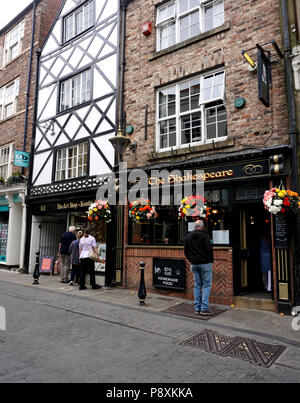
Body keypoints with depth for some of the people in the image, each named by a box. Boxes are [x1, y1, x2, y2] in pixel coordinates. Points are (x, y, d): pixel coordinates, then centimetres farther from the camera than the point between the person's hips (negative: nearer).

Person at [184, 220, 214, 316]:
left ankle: (197, 308, 14)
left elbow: (186, 251, 11)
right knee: (206, 285, 2)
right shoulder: (204, 235, -9)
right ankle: (204, 308, 0)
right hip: (204, 263, -5)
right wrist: (211, 259, -1)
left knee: (197, 285, 11)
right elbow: (209, 249, -15)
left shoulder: (188, 237, 8)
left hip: (194, 264, 5)